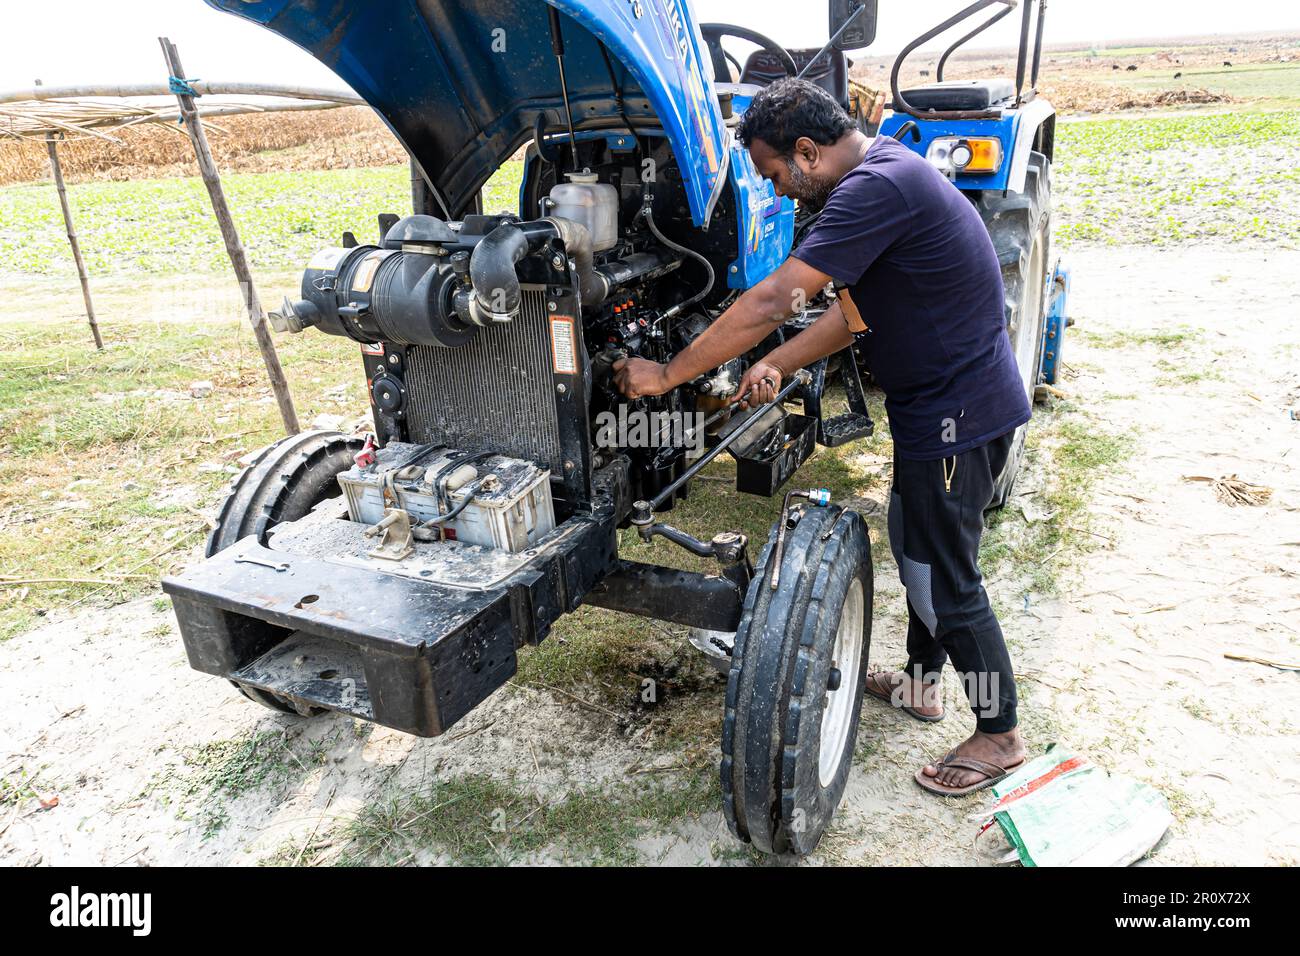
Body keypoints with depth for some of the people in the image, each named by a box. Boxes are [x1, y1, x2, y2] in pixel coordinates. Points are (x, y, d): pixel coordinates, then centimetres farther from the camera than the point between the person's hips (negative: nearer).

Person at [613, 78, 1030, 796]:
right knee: (914, 544, 22)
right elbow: (857, 308, 12)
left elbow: (774, 300, -29)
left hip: (958, 412, -10)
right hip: (937, 401, 10)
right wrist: (779, 365, 1)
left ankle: (1000, 734, 23)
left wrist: (667, 375, -23)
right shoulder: (881, 170, 10)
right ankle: (919, 682, 42)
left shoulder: (877, 186, -24)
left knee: (944, 579, 3)